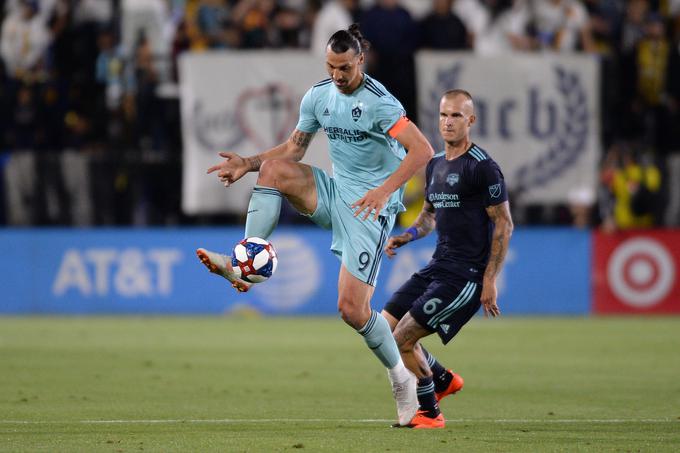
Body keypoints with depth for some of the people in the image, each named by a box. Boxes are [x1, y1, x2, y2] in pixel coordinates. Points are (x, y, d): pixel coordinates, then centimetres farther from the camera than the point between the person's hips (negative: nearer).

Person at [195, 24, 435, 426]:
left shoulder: (378, 101, -18)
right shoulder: (319, 95, 4)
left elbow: (423, 150, -23)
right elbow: (294, 148, 16)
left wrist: (385, 191, -33)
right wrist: (249, 163, 0)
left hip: (371, 205, -7)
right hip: (335, 192, 7)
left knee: (352, 308, -13)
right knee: (273, 169, -16)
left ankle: (401, 378, 10)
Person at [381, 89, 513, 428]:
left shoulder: (483, 167, -12)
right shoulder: (435, 165, 13)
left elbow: (504, 224, -12)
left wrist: (490, 280, -16)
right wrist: (406, 236, 6)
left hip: (465, 275, -9)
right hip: (438, 268, 9)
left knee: (403, 337, -13)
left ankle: (430, 413, 6)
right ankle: (444, 380, 24)